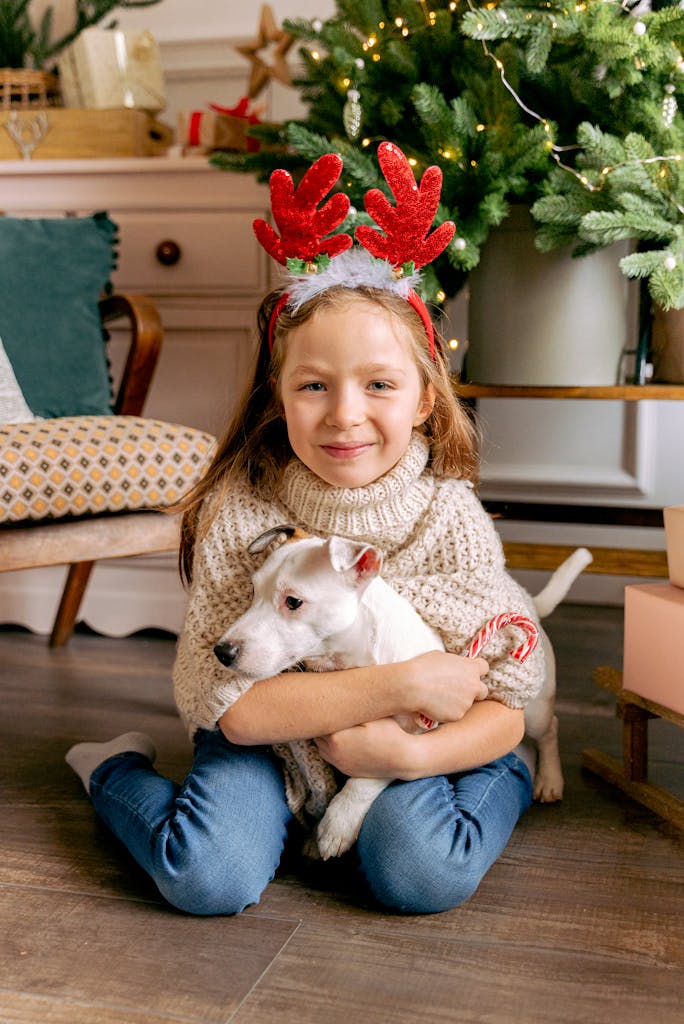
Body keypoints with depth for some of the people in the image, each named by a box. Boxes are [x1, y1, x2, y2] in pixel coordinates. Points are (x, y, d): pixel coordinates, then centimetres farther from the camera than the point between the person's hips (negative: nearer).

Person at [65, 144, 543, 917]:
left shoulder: (451, 516, -16)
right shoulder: (241, 513, -20)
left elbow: (511, 695, -13)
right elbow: (219, 697, -26)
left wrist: (413, 751, -32)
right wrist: (402, 684, -31)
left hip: (408, 743, 1)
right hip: (267, 739, -1)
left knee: (424, 874, -25)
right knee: (210, 878, -24)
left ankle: (508, 777, 10)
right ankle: (117, 770, 9)